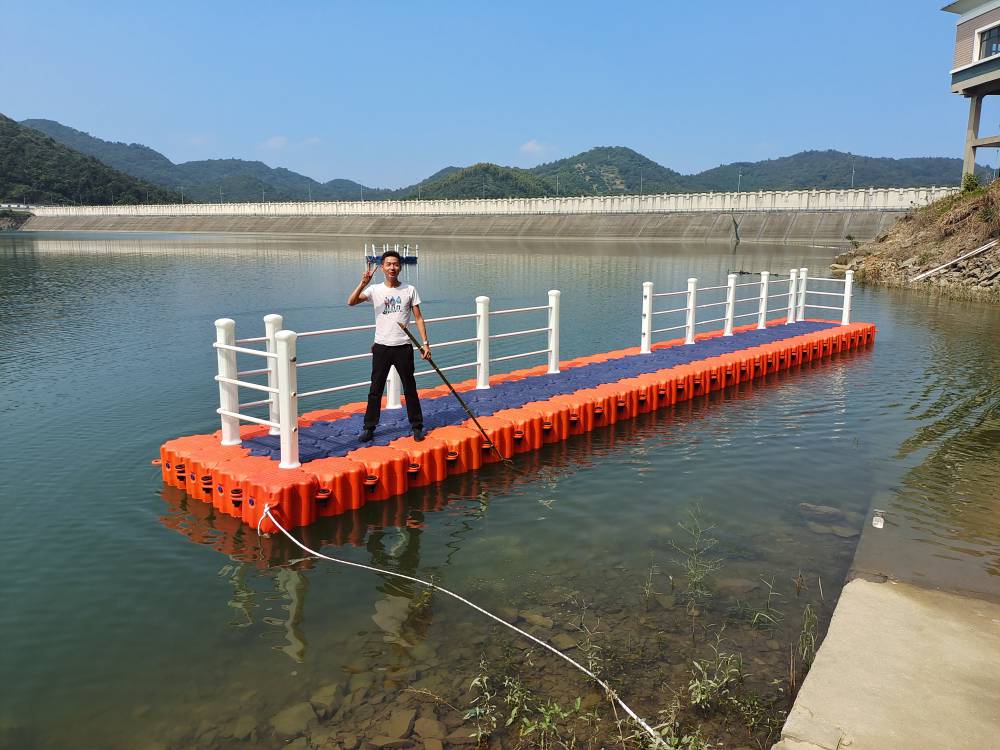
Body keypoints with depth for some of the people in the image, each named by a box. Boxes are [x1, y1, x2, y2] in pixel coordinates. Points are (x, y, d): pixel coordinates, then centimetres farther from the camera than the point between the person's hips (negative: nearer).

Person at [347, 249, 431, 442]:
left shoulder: (409, 290, 2)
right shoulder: (375, 289, 0)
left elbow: (418, 318, 3)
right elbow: (351, 302, -13)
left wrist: (425, 343, -4)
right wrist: (363, 283, -26)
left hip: (403, 347, 0)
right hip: (381, 347, 0)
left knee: (410, 389, 8)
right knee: (376, 390, 7)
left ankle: (417, 426, 20)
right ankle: (369, 428, 16)